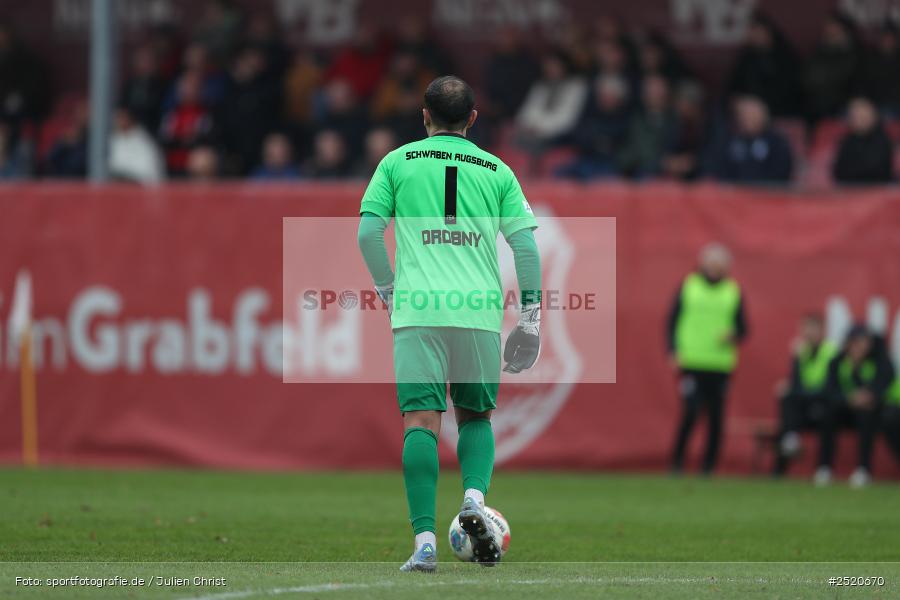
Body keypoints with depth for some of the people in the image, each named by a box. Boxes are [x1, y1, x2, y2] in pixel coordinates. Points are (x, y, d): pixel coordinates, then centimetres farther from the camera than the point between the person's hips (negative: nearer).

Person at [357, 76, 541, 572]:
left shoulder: (398, 162, 8)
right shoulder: (497, 171, 12)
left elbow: (368, 232, 2)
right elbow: (525, 244, 6)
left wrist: (387, 288, 16)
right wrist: (531, 315, 10)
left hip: (417, 309, -2)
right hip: (480, 312, 2)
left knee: (421, 420, -4)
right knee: (476, 415, 18)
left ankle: (425, 540, -15)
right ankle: (474, 499, -9)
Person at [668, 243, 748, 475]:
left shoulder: (733, 291, 9)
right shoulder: (688, 286, 6)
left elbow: (742, 327, 12)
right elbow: (672, 320, 8)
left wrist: (733, 337, -11)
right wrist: (674, 351, -2)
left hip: (720, 366, 2)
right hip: (691, 364, -2)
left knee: (716, 417, -1)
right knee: (691, 412, -13)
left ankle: (709, 465, 7)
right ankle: (677, 461, 1)